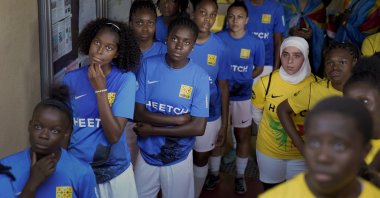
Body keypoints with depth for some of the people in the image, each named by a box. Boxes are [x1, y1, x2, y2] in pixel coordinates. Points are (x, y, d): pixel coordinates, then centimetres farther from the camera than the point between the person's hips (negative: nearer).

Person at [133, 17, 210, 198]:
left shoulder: (199, 77, -15)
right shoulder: (148, 66, -10)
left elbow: (198, 127, -18)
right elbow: (138, 113, -12)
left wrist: (152, 130, -17)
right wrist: (179, 119, -20)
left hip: (179, 158, -1)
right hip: (146, 155, 2)